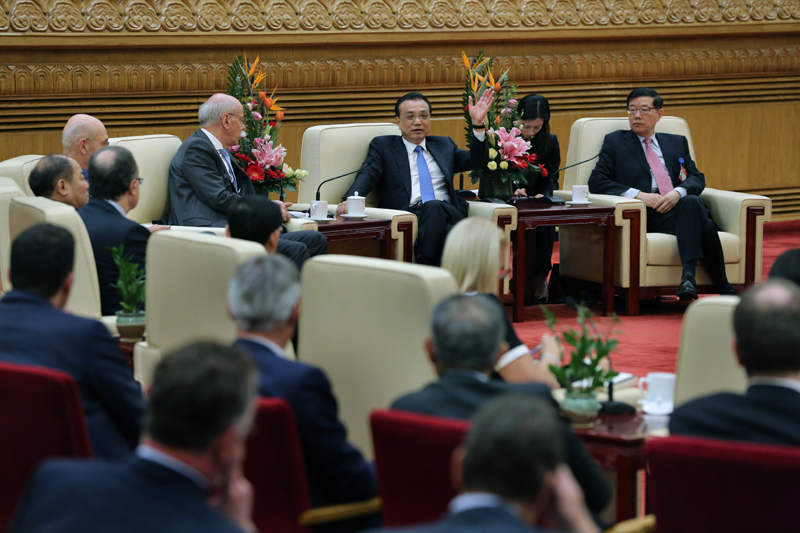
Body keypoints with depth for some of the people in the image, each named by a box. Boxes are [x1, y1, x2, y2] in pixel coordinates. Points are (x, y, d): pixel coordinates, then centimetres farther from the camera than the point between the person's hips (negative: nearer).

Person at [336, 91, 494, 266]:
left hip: (447, 212, 3)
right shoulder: (382, 145, 20)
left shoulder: (444, 145, 30)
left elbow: (475, 161, 20)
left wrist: (478, 123, 9)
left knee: (434, 207, -36)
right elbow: (367, 176, 3)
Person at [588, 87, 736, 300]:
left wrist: (678, 193, -9)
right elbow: (597, 181, 5)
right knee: (705, 225, -34)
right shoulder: (615, 142, 18)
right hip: (648, 215, -3)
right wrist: (638, 195, -10)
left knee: (692, 203, -37)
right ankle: (725, 292, -38)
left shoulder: (677, 143, 27)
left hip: (678, 205, 3)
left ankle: (689, 276, -45)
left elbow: (697, 178, 16)